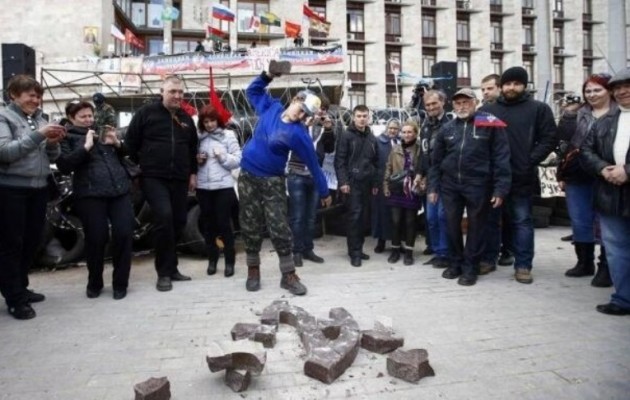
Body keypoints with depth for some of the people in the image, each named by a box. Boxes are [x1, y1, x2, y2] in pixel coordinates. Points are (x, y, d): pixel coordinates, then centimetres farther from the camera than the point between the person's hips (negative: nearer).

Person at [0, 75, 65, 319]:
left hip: (38, 188, 6)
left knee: (31, 242, 12)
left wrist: (53, 143, -6)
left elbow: (52, 158, 15)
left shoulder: (39, 119, 14)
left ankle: (20, 288, 27)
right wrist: (38, 135, -21)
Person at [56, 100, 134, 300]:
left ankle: (120, 283, 11)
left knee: (124, 234, -3)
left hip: (120, 189, 4)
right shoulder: (67, 137, 6)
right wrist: (86, 147, -14)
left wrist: (116, 143, 5)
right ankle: (94, 284, 20)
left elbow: (124, 155, 25)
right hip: (90, 194, -3)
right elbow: (64, 166, -8)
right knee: (96, 239, -2)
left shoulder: (102, 130, 19)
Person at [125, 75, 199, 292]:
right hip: (153, 177, -5)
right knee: (164, 217, -20)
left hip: (179, 179, 5)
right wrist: (136, 166, 1)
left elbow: (192, 148, 22)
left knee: (178, 221, 5)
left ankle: (171, 268, 20)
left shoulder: (186, 119, 16)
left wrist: (193, 173, 17)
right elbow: (130, 142, 2)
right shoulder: (146, 112, 0)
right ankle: (164, 272, -9)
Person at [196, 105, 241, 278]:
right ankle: (212, 260, 20)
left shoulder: (228, 135, 1)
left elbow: (238, 160, -2)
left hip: (223, 186, -3)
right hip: (203, 187, 3)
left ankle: (229, 261, 9)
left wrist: (223, 157, -18)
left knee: (224, 223, -1)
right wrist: (197, 160, -5)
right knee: (208, 224, 8)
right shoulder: (199, 138, 9)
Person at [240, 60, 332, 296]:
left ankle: (288, 275, 7)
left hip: (273, 181, -4)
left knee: (280, 228, -4)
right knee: (250, 226, 8)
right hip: (248, 176, 4)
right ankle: (253, 270, 22)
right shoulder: (271, 108, -1)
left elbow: (313, 165, -9)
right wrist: (268, 75, 1)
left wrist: (324, 192, -3)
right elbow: (253, 91, 17)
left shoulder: (299, 134, -15)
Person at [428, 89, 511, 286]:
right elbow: (436, 160, 12)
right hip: (450, 185, 4)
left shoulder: (491, 125, -5)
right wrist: (433, 187, 8)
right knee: (452, 225, 10)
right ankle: (455, 263, 27)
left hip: (478, 185, -4)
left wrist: (500, 188, -12)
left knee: (475, 226, 6)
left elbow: (501, 158, -7)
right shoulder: (446, 129, 8)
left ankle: (470, 267, 18)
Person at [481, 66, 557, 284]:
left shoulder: (539, 109, 4)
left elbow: (549, 139, 0)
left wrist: (531, 162, -11)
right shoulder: (487, 110, 8)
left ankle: (523, 265, 12)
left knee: (522, 221, 4)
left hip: (522, 176, -2)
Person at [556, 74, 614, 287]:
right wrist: (561, 174, 0)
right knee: (580, 222, 10)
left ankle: (606, 268, 14)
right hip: (577, 177, 4)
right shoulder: (575, 114, 9)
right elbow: (564, 143, 6)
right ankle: (584, 262, 25)